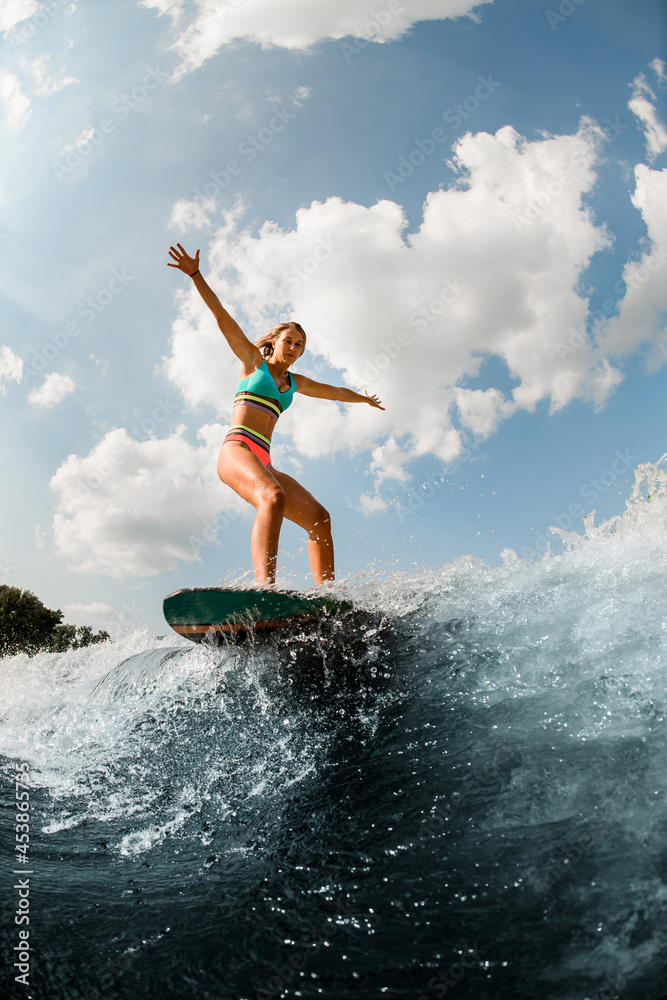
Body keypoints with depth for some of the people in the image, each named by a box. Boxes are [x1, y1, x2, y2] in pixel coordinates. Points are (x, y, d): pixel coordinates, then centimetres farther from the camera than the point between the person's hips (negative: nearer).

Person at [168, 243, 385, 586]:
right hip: (237, 447, -7)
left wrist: (364, 398, 59)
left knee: (319, 518, -7)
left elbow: (334, 391, 44)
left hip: (263, 462, 7)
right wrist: (196, 275, -4)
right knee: (273, 497, -37)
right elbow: (222, 317, 5)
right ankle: (266, 589, -53)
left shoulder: (294, 382, 28)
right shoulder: (252, 360, 15)